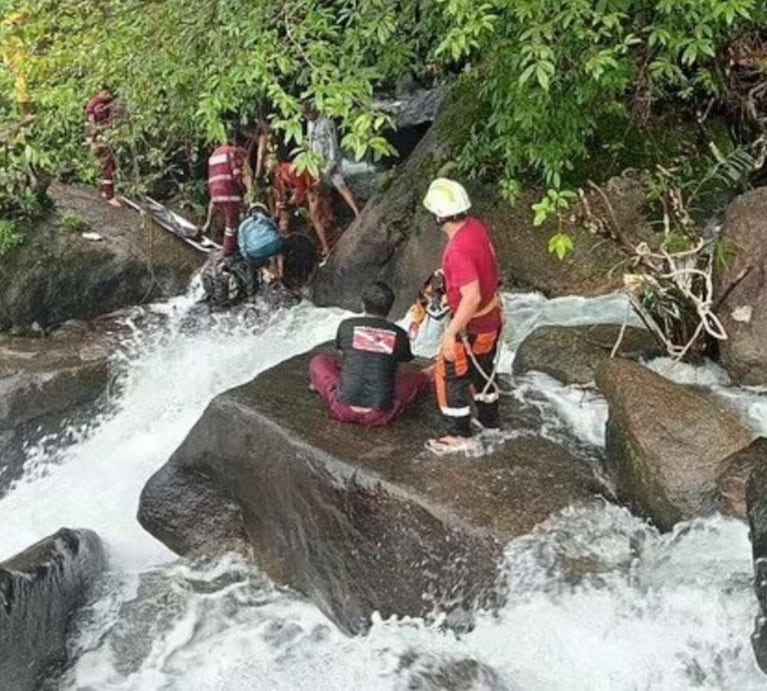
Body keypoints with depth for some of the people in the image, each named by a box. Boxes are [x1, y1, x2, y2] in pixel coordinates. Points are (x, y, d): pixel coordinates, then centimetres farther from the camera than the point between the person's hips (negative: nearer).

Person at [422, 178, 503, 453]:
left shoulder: (459, 249, -33)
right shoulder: (476, 226, -6)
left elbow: (472, 297, -34)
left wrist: (450, 333, -26)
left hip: (472, 325, -9)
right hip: (492, 314, 9)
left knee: (450, 375, 8)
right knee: (483, 368, 27)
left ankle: (458, 435, 20)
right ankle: (489, 418, 45)